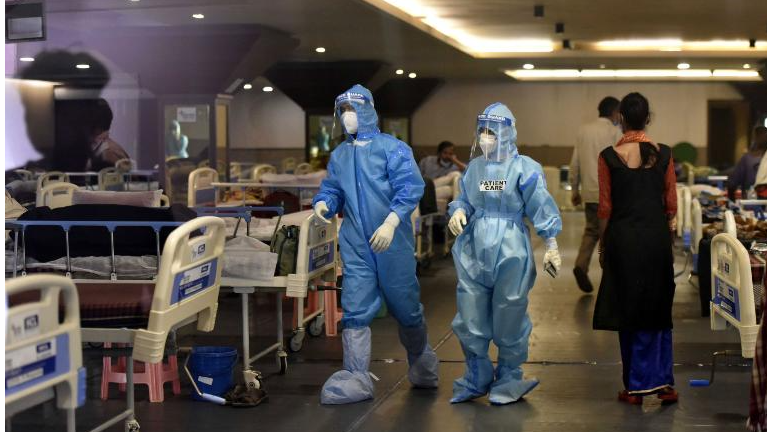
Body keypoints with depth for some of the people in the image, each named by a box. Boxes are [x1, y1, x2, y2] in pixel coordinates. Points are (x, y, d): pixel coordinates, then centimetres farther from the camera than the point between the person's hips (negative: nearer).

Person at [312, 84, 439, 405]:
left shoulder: (392, 148, -4)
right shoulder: (339, 155, 12)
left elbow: (410, 186, -14)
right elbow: (332, 190, 14)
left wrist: (391, 222, -26)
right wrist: (323, 204, -10)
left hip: (392, 243, -4)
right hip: (356, 246, 4)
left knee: (406, 306, 8)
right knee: (355, 311, -2)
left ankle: (422, 364, 32)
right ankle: (356, 379, 3)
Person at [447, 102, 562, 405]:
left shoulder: (524, 168, -7)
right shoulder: (474, 168, 9)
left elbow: (541, 208, -7)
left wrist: (551, 247, -8)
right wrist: (458, 211, -5)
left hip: (510, 253, -5)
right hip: (474, 252, 5)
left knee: (509, 320, 3)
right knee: (470, 318, 8)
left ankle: (508, 381, 19)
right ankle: (476, 379, 24)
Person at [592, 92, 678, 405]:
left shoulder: (609, 156, -7)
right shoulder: (663, 154, -1)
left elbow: (605, 208, -5)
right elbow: (671, 204, 3)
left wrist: (602, 246, 6)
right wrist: (667, 236, 14)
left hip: (623, 238, -2)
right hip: (657, 237, 2)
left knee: (627, 311, 8)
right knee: (656, 311, 13)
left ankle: (635, 387, 13)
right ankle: (660, 381, 9)